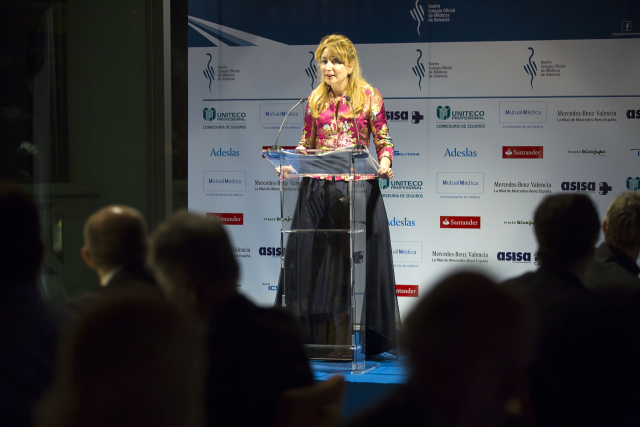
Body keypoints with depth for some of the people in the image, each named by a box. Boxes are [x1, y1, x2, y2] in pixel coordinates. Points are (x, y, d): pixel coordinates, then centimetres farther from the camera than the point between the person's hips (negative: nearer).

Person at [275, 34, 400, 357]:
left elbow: (383, 141, 2)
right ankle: (317, 337, 9)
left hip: (357, 187, -3)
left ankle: (350, 339, 5)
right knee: (317, 258, 2)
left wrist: (385, 164, -17)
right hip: (318, 188, 3)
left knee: (354, 258, -2)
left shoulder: (369, 96, 1)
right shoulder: (315, 100, 11)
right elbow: (306, 144, 15)